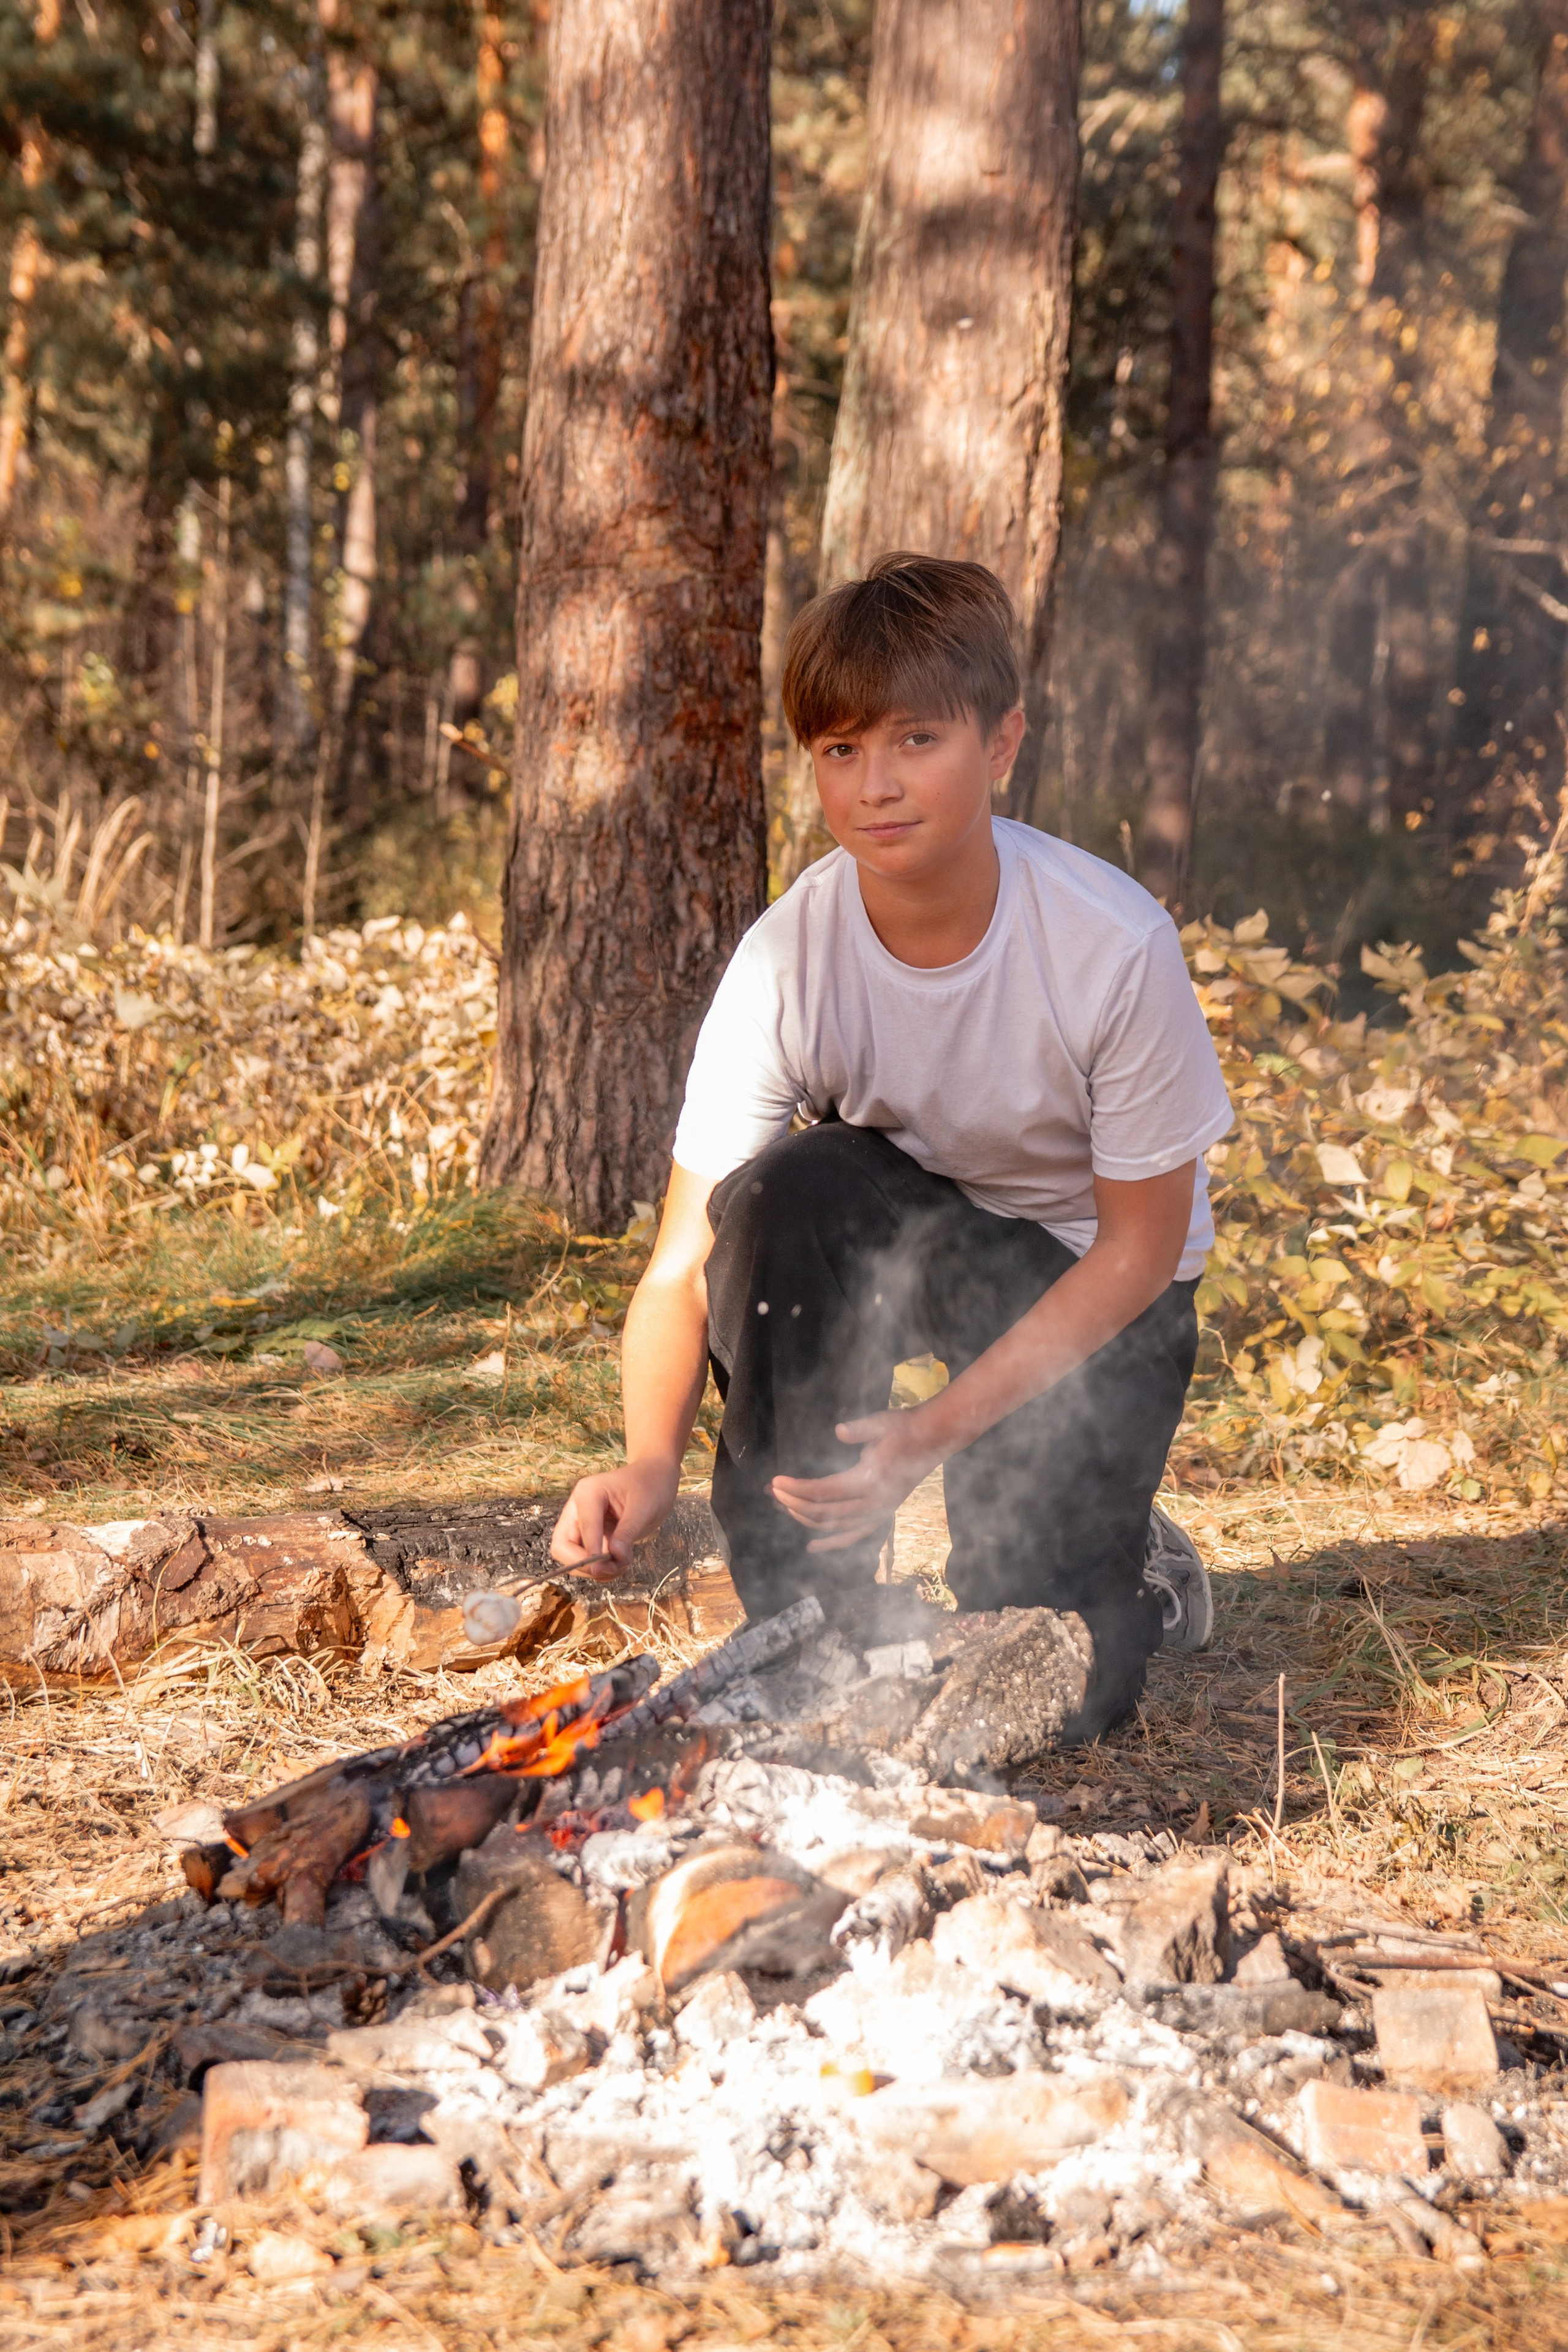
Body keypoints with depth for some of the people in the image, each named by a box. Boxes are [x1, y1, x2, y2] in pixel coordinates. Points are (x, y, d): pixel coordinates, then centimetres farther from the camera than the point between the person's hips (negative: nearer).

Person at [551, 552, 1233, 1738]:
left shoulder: (1115, 946, -28)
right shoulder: (787, 960, -23)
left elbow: (1141, 1246, -18)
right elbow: (688, 1259, -22)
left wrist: (941, 1429, -26)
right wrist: (652, 1462, -42)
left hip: (1086, 1284, -3)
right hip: (897, 1231, 3)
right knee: (782, 1191, -34)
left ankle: (1130, 1566, 20)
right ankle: (808, 1613, -15)